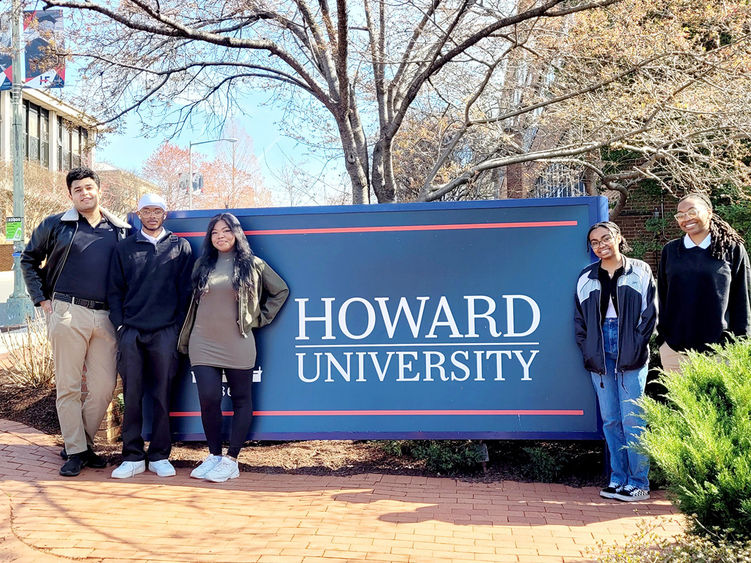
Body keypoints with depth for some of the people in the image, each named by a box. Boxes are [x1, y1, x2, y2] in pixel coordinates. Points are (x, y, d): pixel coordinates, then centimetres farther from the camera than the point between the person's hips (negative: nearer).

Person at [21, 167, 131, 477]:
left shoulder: (121, 230, 10)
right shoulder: (55, 225, 5)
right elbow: (29, 260, 13)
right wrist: (42, 299, 5)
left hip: (106, 317, 2)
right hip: (68, 313, -2)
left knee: (104, 387, 3)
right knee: (68, 386, 1)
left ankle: (84, 442, 22)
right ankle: (75, 451, 11)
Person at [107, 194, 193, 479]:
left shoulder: (180, 247, 9)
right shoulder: (124, 248, 13)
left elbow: (185, 290, 6)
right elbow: (115, 291, 12)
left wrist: (179, 327, 0)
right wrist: (120, 324, 1)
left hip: (165, 332, -1)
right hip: (131, 332, 1)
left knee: (162, 395, 2)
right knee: (131, 396, 3)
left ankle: (160, 456, 11)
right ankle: (133, 457, 11)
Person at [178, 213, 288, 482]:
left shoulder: (253, 265, 5)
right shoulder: (202, 265, 12)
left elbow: (281, 291, 14)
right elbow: (193, 302, 18)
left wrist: (261, 318, 7)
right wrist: (184, 340, 15)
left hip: (238, 346, -1)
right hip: (203, 344, 2)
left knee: (241, 400, 1)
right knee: (209, 399, -7)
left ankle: (231, 460, 9)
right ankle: (214, 455, 9)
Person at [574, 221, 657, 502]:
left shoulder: (640, 272, 5)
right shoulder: (586, 278, 11)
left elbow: (650, 313, 2)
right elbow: (579, 318, 14)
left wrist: (637, 346, -7)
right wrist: (587, 350, 2)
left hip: (630, 355, -3)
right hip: (600, 356, 3)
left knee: (632, 420, -5)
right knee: (610, 420, 6)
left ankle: (639, 483, 3)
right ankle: (618, 478, 15)